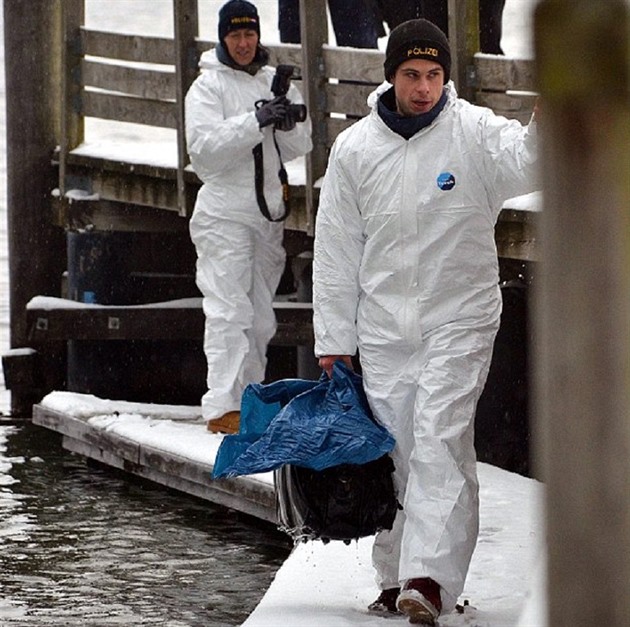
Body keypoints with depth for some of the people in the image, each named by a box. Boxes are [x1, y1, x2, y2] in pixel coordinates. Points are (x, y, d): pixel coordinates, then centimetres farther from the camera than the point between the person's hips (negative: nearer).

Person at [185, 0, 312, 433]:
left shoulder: (276, 82, 10)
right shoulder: (209, 86, -4)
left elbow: (301, 146, 8)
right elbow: (204, 147, -16)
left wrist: (288, 124, -14)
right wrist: (255, 121, -24)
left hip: (268, 212, 6)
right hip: (224, 214, -6)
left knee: (261, 317, 10)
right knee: (230, 311, -12)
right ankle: (222, 407, -16)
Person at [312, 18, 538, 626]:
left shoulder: (473, 132, -6)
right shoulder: (354, 148, 2)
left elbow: (525, 164, -27)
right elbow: (336, 250, 7)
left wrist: (545, 125, -49)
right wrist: (333, 339, 6)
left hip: (460, 319, -3)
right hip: (383, 325, 3)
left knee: (440, 443, -14)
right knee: (392, 454, 8)